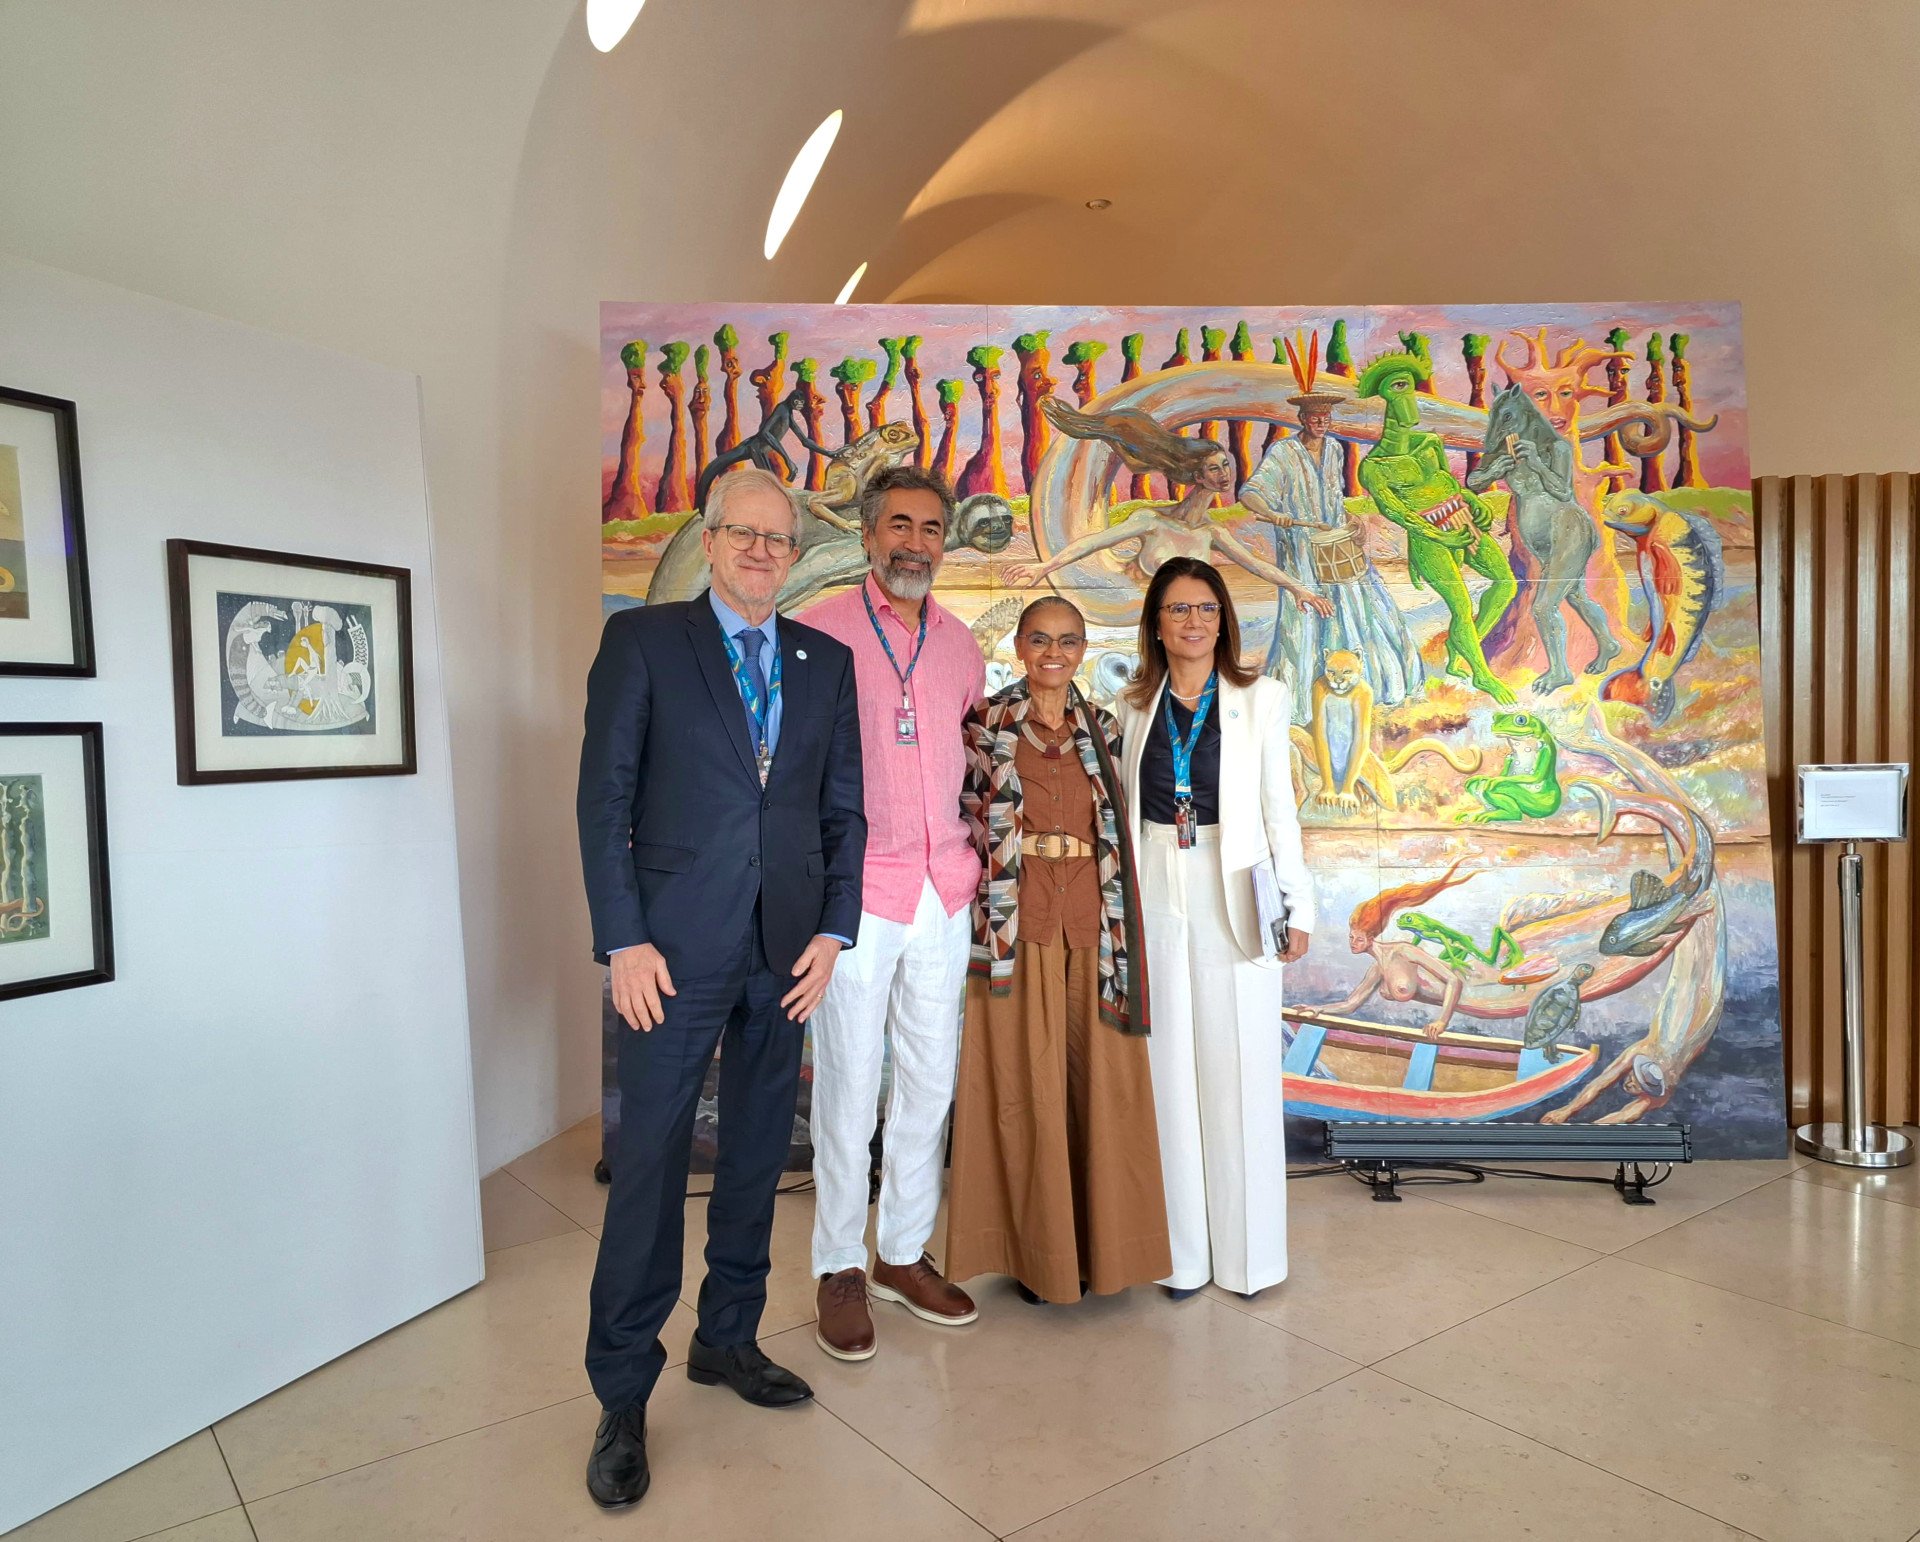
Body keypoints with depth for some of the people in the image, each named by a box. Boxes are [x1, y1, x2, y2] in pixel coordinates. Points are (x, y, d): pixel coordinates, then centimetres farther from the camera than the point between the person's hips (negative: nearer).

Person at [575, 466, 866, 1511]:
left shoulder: (825, 662, 11)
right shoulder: (642, 640, 0)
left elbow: (843, 808, 10)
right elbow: (604, 798, -4)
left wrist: (833, 931, 1)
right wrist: (624, 941, -11)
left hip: (789, 951, 4)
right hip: (679, 948, -4)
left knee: (758, 1155, 14)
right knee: (650, 1163, 1)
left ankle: (727, 1340, 32)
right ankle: (621, 1396, 16)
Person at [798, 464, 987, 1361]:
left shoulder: (960, 643, 12)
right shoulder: (820, 632, -3)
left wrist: (975, 847, 14)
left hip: (944, 891, 5)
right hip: (857, 889, -5)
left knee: (930, 1078, 11)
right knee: (848, 1084, 2)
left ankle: (904, 1254, 27)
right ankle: (838, 1269, 19)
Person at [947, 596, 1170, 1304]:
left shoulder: (1102, 729, 11)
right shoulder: (987, 724, 2)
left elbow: (1117, 830, 15)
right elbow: (965, 818, 4)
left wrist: (1118, 928, 9)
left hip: (1089, 920, 3)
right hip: (1015, 919, -3)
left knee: (1099, 1076, 5)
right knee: (1024, 1080, 2)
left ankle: (1097, 1236, 21)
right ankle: (1034, 1248, 16)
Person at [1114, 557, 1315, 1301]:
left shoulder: (1261, 698, 2)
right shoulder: (1135, 705, 8)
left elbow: (1279, 807, 1)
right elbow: (1124, 810, 10)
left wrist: (1296, 905, -4)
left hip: (1234, 896, -2)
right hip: (1156, 894, 2)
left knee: (1239, 1069, 3)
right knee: (1169, 1069, 7)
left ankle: (1246, 1248, 18)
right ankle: (1183, 1249, 19)